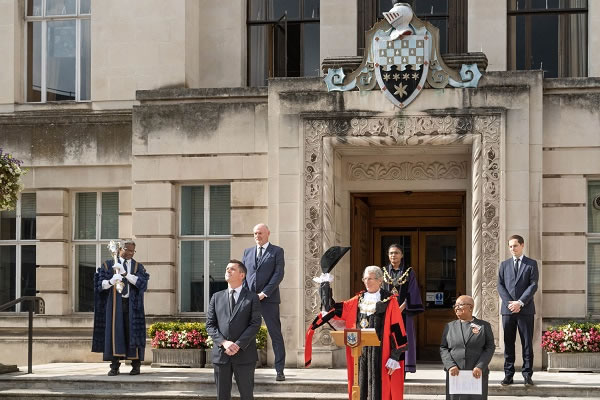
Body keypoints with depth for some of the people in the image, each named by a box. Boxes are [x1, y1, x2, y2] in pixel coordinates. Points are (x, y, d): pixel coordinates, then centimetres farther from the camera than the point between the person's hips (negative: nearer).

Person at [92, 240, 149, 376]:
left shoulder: (138, 267, 9)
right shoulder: (109, 265, 7)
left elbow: (142, 283, -10)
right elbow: (101, 283, -4)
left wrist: (124, 274, -21)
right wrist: (111, 281, -27)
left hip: (131, 304, 1)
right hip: (115, 303, 0)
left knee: (133, 332, -1)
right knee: (115, 331, -7)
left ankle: (136, 365, 6)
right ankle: (115, 366, -6)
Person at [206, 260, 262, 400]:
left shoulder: (252, 298, 4)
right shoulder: (217, 297, 12)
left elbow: (255, 324, -5)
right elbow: (210, 324, 5)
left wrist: (238, 345, -15)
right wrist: (224, 342, -12)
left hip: (244, 355, -2)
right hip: (221, 355, 2)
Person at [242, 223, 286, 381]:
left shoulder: (277, 251, 5)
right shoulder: (247, 252, 17)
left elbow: (278, 274, -5)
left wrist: (264, 293, -13)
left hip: (269, 299, -3)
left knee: (275, 334, -2)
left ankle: (280, 370, 2)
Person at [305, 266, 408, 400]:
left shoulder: (390, 302, -4)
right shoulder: (358, 300, 13)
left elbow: (397, 330, -8)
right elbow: (336, 309, 13)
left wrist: (395, 357, -13)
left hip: (380, 352, -5)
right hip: (360, 350, 5)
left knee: (378, 388, -6)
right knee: (362, 386, 7)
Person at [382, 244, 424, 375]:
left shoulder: (409, 272, 3)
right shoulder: (384, 272, 10)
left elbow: (412, 293, -2)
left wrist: (402, 307, -13)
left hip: (403, 311, -2)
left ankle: (402, 370, -3)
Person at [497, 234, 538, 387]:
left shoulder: (531, 264, 6)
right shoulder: (504, 264, 14)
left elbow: (533, 285, -3)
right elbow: (500, 285, 7)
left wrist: (520, 302, -12)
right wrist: (509, 303, -8)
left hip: (525, 309, -2)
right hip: (508, 309, 2)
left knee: (527, 343, -1)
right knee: (508, 343, 3)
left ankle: (527, 374, 3)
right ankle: (508, 374, 7)